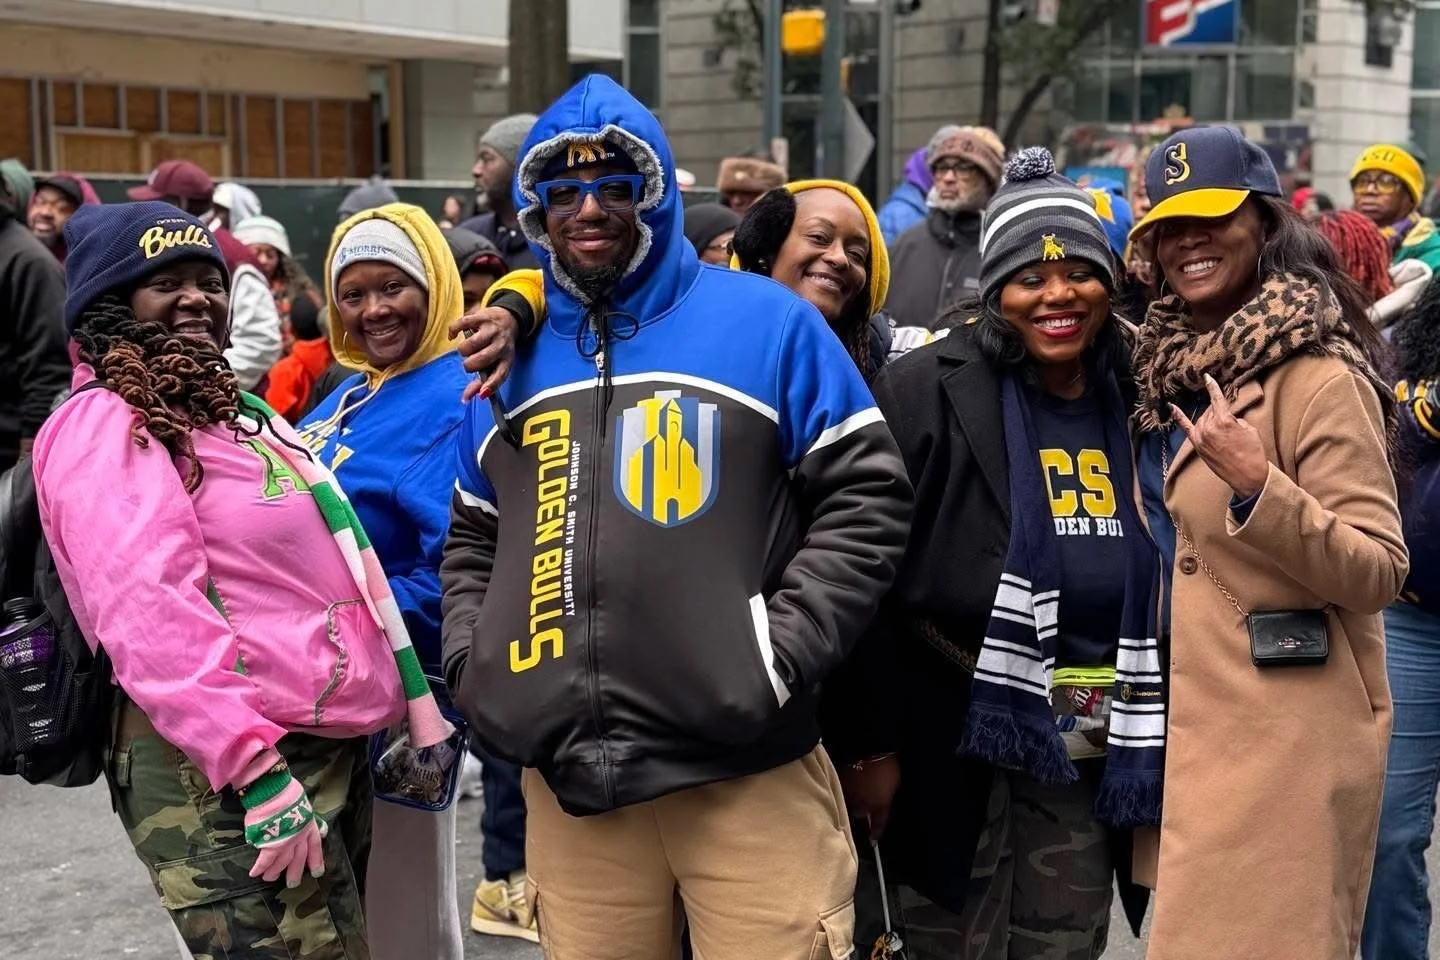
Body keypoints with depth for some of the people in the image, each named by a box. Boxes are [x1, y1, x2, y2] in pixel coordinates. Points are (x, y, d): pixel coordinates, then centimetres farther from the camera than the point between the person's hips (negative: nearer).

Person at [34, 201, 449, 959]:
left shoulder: (220, 406, 20)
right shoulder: (105, 422, -9)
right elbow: (149, 615, -22)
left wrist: (406, 708, 21)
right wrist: (260, 773, -27)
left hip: (326, 749, 10)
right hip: (224, 774, -10)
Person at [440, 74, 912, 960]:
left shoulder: (766, 323, 2)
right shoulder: (510, 356, 15)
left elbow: (867, 497, 0)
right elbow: (471, 542, 25)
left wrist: (780, 651, -10)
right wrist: (474, 665, 8)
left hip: (748, 772, -3)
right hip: (570, 782, 4)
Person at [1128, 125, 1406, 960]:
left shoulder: (1316, 373, -15)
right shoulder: (1176, 363, 10)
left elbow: (1380, 573, -20)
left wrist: (1256, 487, -30)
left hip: (1289, 733, -8)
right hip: (1198, 721, 8)